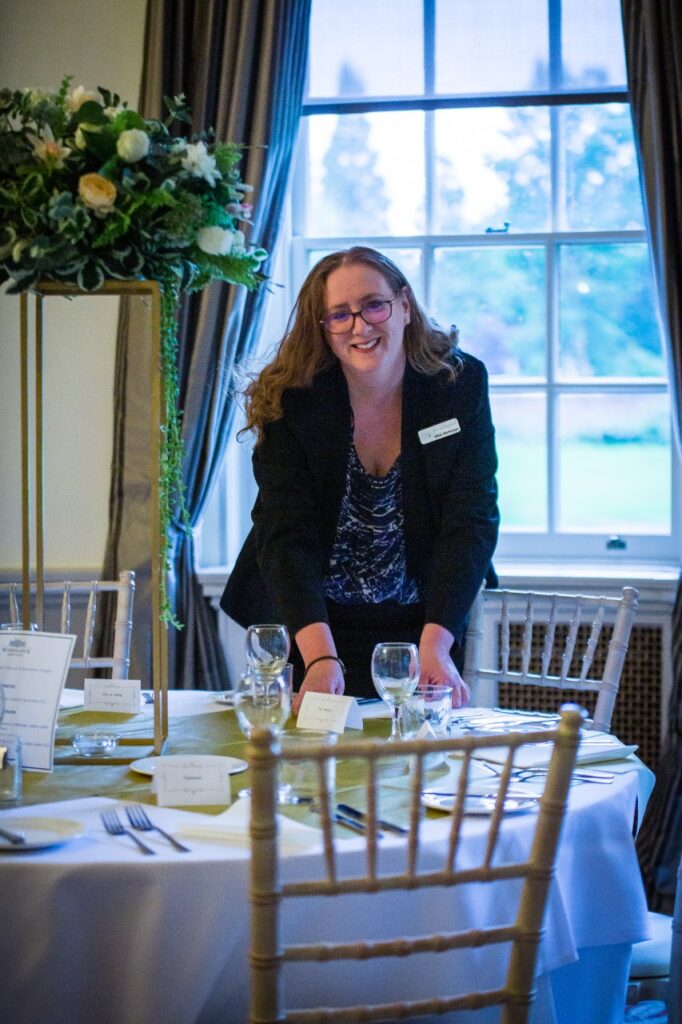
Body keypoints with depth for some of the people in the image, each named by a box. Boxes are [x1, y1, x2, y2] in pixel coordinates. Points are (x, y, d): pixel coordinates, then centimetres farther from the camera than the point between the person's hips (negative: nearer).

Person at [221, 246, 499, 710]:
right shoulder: (289, 399, -14)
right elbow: (286, 535, -22)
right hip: (313, 625, -1)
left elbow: (471, 521, -17)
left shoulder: (461, 383, -12)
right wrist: (321, 656, -38)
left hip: (423, 623, 1)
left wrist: (434, 648, -30)